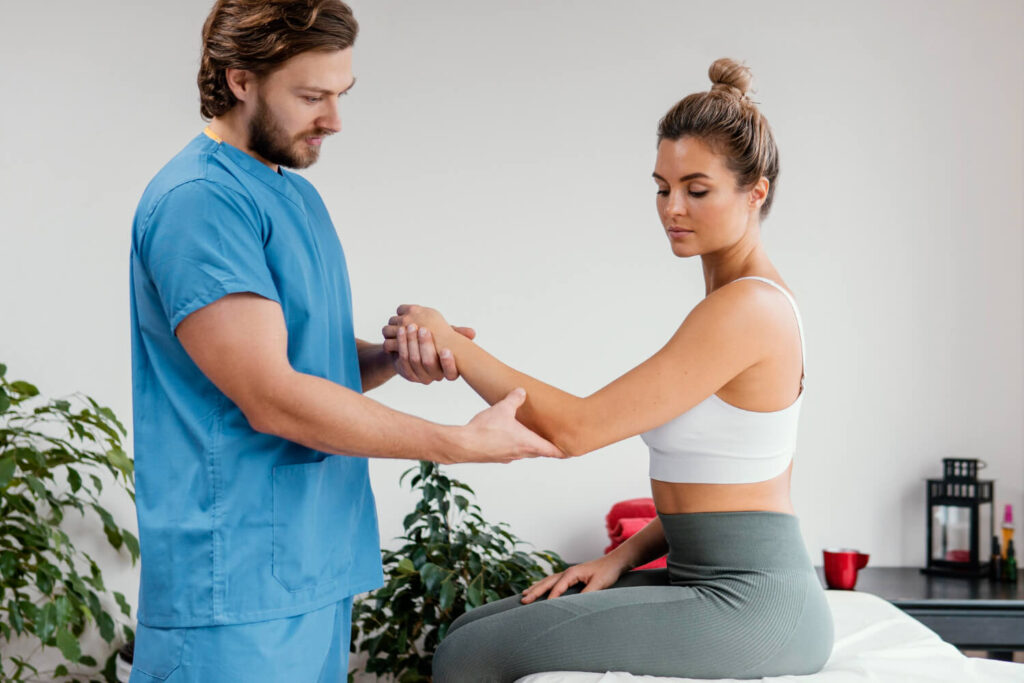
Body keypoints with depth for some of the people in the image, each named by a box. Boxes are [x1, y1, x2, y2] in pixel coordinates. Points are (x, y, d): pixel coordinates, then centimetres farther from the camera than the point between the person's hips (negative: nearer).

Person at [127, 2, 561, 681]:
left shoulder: (297, 195, 16)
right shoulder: (200, 199, -15)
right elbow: (270, 398, -21)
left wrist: (394, 357, -2)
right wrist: (463, 442, -16)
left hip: (319, 567, 9)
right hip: (238, 587, -9)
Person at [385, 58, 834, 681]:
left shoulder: (746, 308, -18)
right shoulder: (756, 301, 14)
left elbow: (574, 428, -21)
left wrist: (450, 342, -12)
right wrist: (626, 555, 8)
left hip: (747, 606, -10)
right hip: (710, 583, 10)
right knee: (472, 630, 8)